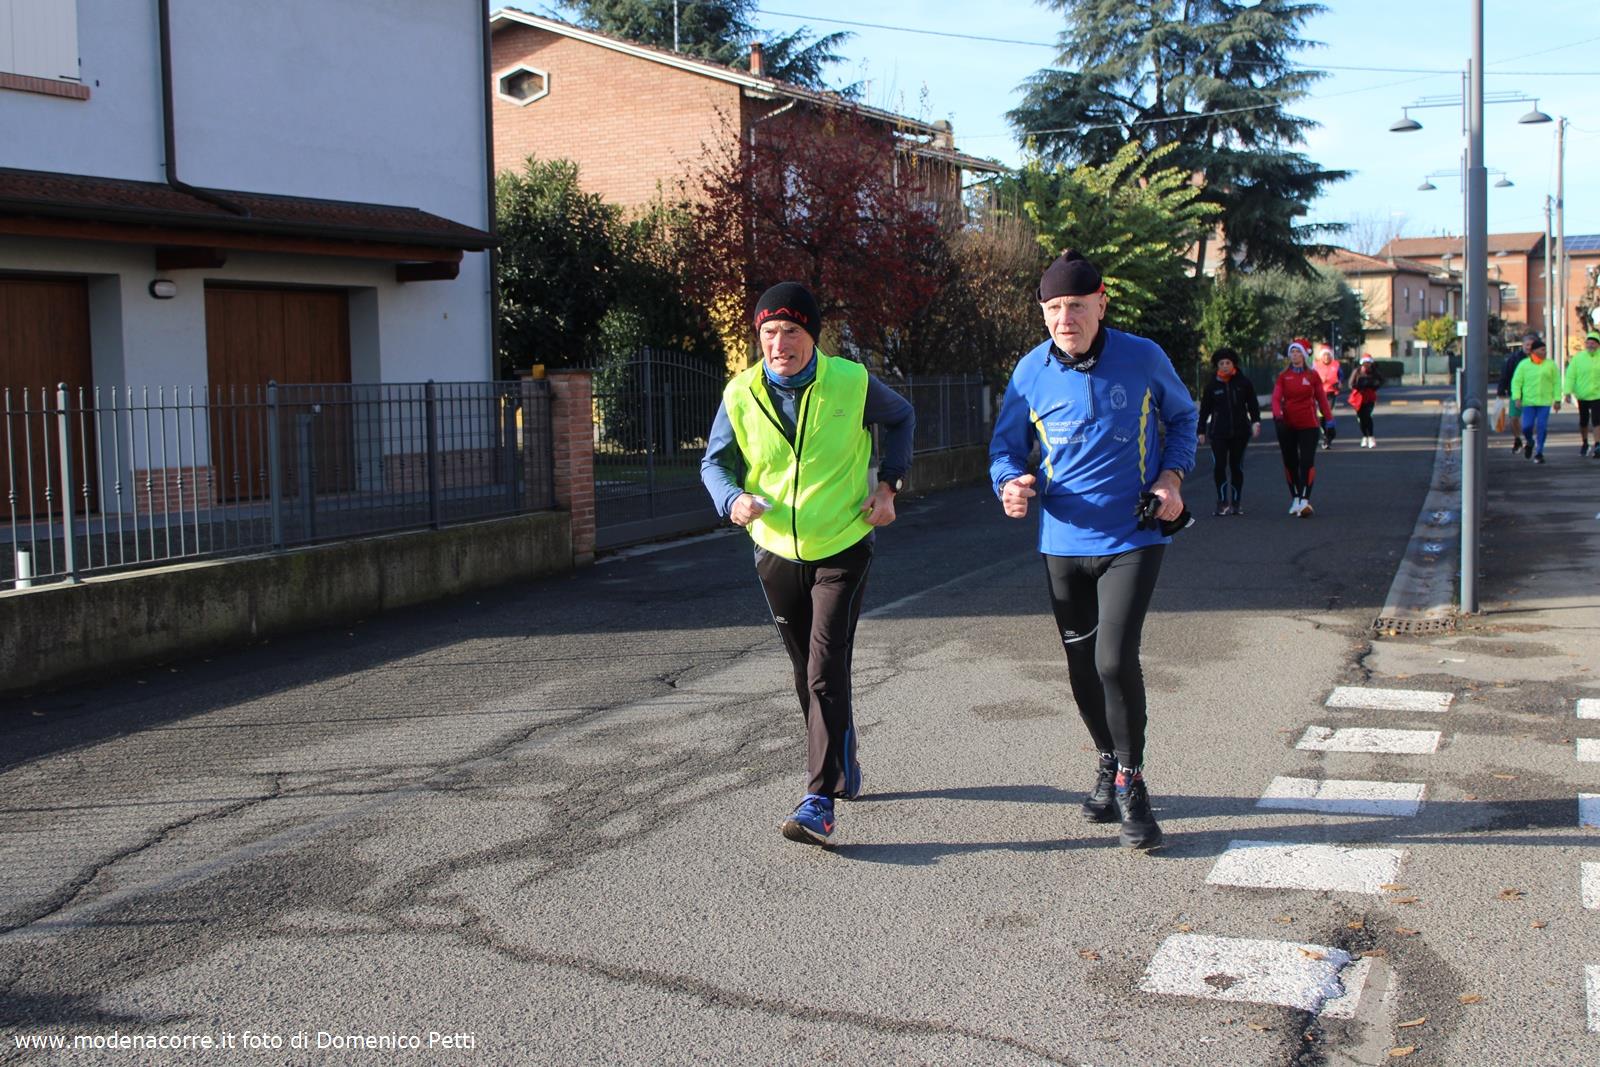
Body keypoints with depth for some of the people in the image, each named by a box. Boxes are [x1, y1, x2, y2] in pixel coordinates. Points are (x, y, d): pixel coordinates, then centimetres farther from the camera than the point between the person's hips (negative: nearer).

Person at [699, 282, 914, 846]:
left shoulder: (851, 382, -11)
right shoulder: (741, 395, -7)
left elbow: (901, 417, 10)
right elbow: (714, 462, 5)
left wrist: (889, 482, -2)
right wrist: (733, 499, -17)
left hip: (842, 549, -3)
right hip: (776, 552, 3)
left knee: (826, 673, -14)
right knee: (809, 674, 16)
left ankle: (820, 802, -15)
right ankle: (842, 765, 39)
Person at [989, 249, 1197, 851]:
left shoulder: (1143, 359, -6)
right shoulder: (1031, 372, -3)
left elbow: (1182, 416, 12)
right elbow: (1006, 446, 6)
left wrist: (1172, 475, -4)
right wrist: (1011, 483, -16)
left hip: (1132, 537, -3)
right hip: (1064, 542, 3)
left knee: (1115, 659, -17)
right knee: (1082, 667, 14)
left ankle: (1131, 780, 2)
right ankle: (1108, 762, 38)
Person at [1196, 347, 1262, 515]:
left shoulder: (1243, 383, 3)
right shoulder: (1212, 386, 3)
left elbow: (1252, 404, 7)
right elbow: (1204, 410, 7)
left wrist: (1255, 422, -6)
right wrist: (1202, 431, 6)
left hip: (1240, 431, 1)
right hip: (1219, 432, -1)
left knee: (1237, 466, 8)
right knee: (1219, 466, -12)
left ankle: (1236, 502, 17)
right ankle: (1222, 501, -6)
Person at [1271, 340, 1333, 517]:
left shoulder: (1312, 375, 3)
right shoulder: (1283, 376, 4)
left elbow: (1322, 398, 6)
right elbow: (1276, 397, -5)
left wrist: (1329, 419, 4)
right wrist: (1278, 414, -23)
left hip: (1308, 424, -2)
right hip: (1287, 425, 2)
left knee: (1307, 462, -10)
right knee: (1290, 462, 8)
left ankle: (1305, 500, -16)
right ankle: (1295, 499, 19)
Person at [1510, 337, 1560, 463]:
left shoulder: (1550, 365, 6)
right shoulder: (1523, 364, 3)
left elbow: (1556, 383, 7)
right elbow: (1516, 382, 2)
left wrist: (1557, 400, 1)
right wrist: (1517, 398, -10)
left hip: (1545, 402, 1)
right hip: (1528, 401, -1)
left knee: (1542, 427, -7)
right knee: (1527, 426, -7)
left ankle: (1539, 453, 3)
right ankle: (1529, 442, 26)